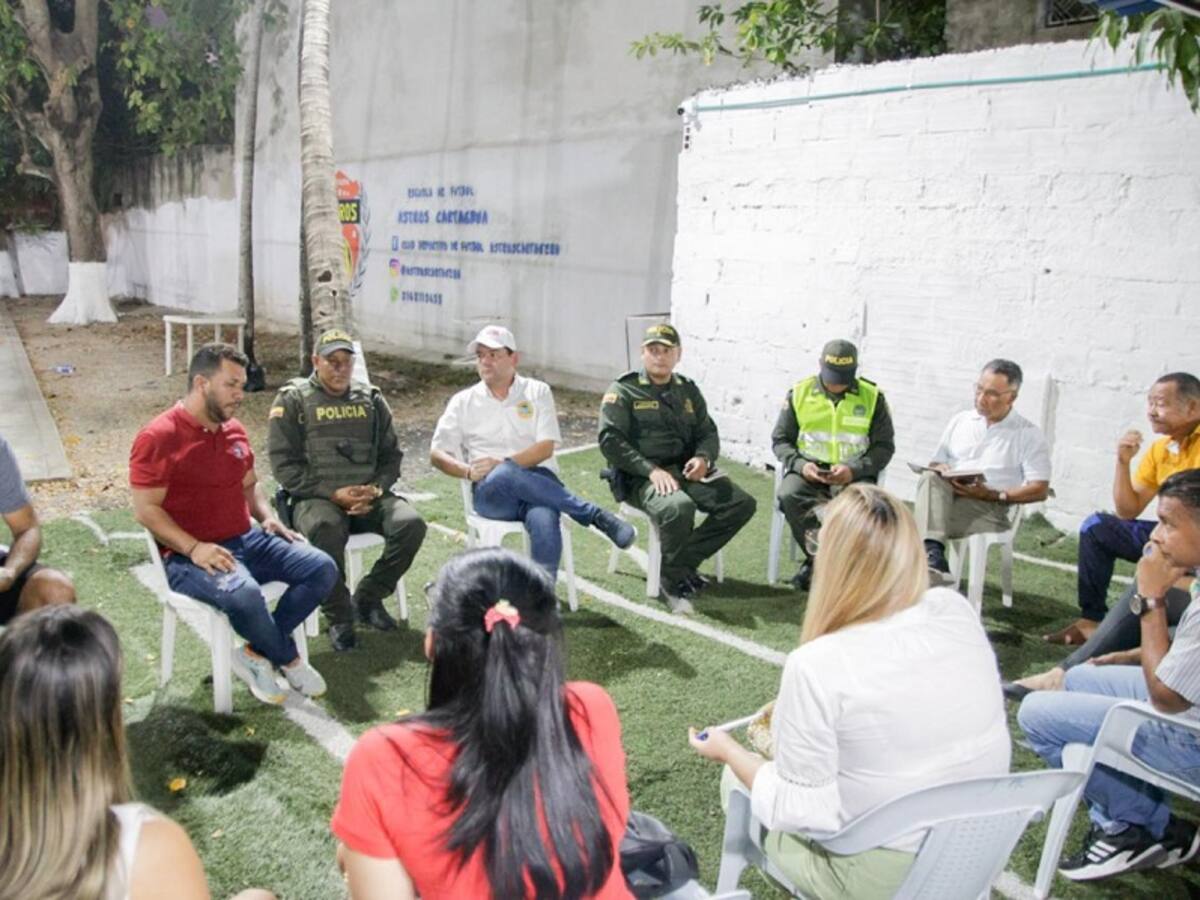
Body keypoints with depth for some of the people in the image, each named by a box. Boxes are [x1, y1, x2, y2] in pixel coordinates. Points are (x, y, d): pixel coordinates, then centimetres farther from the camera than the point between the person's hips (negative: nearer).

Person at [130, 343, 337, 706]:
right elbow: (146, 509, -14)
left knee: (321, 568, -9)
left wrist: (267, 516, 3)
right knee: (243, 593, -36)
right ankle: (289, 659, -6)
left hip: (246, 540, 8)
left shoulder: (234, 430, 11)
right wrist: (194, 548, -25)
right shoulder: (158, 437, -11)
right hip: (189, 555, -7)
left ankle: (257, 653, -4)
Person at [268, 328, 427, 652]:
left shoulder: (371, 399, 16)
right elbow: (284, 466, -3)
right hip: (315, 497, -4)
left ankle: (367, 598, 0)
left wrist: (375, 489, -7)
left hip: (368, 497, 4)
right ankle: (338, 617, -15)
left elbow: (391, 455, 15)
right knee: (326, 528, -37)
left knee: (411, 524, -23)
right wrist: (333, 493, -14)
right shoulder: (292, 400, 5)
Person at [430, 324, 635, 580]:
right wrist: (468, 471, -9)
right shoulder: (463, 401, 16)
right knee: (504, 476, -38)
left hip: (538, 482, 0)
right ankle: (595, 515, -27)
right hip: (491, 491, 1)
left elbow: (546, 448, 0)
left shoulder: (537, 391, 12)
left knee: (544, 522, -37)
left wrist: (501, 463, -15)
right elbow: (436, 454, 11)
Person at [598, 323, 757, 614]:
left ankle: (685, 562, -6)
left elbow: (708, 433, 18)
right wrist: (651, 470, -21)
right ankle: (673, 582, -12)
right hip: (641, 478, -6)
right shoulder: (623, 391, 1)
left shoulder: (688, 390, 18)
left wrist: (703, 457, -7)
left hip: (685, 471, 6)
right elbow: (610, 440, -9)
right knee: (678, 507, -36)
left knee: (742, 503, -14)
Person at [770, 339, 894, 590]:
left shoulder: (873, 397, 4)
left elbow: (884, 446, 4)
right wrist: (800, 464, -13)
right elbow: (780, 440, 8)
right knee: (788, 495, -32)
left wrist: (853, 470, -15)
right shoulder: (799, 393, 5)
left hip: (854, 475, 0)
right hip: (808, 472, 1)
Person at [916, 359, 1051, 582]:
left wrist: (993, 494, -13)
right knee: (930, 478, -33)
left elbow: (1040, 490, -1)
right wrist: (940, 469, -6)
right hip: (947, 494, 4)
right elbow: (935, 464, 21)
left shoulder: (1030, 435, 6)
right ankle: (933, 553, -46)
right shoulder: (960, 420, 20)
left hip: (989, 508, -4)